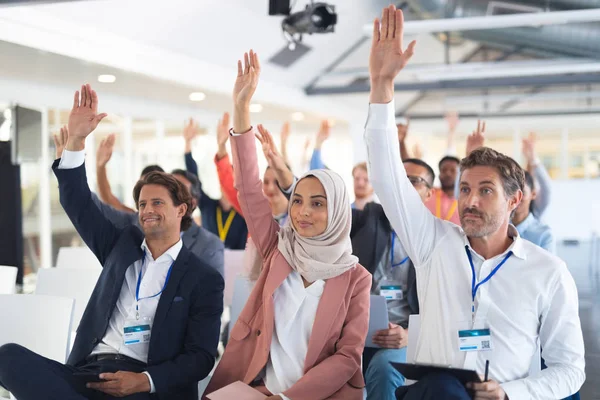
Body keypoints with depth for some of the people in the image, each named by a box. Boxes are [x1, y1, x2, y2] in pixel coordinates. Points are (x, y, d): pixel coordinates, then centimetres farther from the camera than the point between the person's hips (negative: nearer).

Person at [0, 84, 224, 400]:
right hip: (88, 374, 6)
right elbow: (77, 204, 15)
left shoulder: (204, 279, 6)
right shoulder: (122, 246, 19)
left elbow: (200, 357, 0)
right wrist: (76, 140, 2)